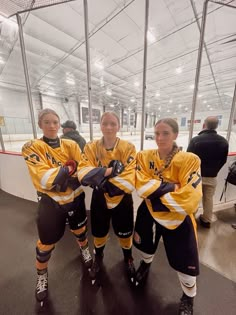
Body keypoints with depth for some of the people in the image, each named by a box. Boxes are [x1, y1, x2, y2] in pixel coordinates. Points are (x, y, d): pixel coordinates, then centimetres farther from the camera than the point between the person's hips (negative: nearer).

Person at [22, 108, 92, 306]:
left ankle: (84, 249, 56)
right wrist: (69, 168, -21)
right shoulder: (32, 147, -10)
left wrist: (58, 174, -21)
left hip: (75, 198, 3)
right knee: (46, 243, 14)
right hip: (50, 201, -2)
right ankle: (42, 275, 47)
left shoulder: (71, 145, -2)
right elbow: (44, 179, -23)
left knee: (80, 230, 23)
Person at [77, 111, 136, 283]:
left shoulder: (128, 148, -14)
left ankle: (128, 259, 56)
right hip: (99, 198, 2)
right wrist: (109, 170, -31)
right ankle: (98, 258, 59)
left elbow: (129, 180, -21)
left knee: (125, 234, 20)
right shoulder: (91, 147, -8)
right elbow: (83, 174, -19)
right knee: (99, 233, 23)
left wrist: (99, 178, -22)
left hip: (122, 199, -1)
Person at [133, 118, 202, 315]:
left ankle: (188, 298, 52)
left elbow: (189, 199, -26)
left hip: (178, 220, -2)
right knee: (146, 246, 28)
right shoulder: (144, 156, -10)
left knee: (185, 263, 15)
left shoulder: (189, 160, -20)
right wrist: (169, 186, -28)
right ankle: (145, 265, 66)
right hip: (149, 214, 3)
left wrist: (155, 191, -21)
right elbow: (141, 187, -19)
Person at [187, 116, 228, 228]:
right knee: (209, 199, 19)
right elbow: (223, 160, 4)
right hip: (212, 177, 4)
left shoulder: (196, 140, -20)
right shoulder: (224, 141, -4)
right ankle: (207, 220, 35)